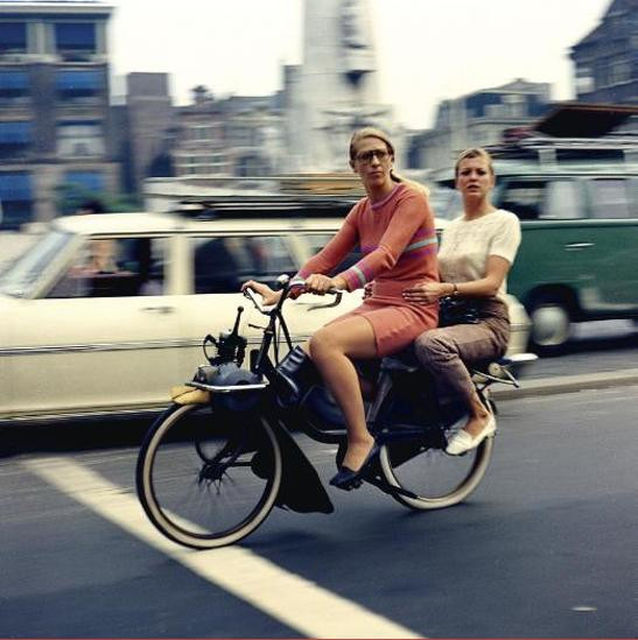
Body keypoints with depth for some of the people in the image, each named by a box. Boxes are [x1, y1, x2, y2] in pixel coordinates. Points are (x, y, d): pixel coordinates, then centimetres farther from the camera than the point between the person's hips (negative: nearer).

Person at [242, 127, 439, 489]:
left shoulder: (411, 198, -9)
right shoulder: (362, 210, 14)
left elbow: (387, 254, -25)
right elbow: (327, 257, 6)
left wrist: (340, 282, -41)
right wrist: (280, 292, -6)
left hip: (412, 310, -7)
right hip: (378, 305, 7)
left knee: (325, 343, -30)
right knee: (307, 356, -13)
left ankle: (361, 440, -20)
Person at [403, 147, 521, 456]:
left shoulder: (504, 221, 0)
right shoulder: (451, 228, 22)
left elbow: (491, 283, -12)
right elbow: (438, 278, 19)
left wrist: (445, 289, -29)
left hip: (487, 321, -6)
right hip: (449, 316, 6)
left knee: (431, 343, -38)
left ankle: (480, 416, -20)